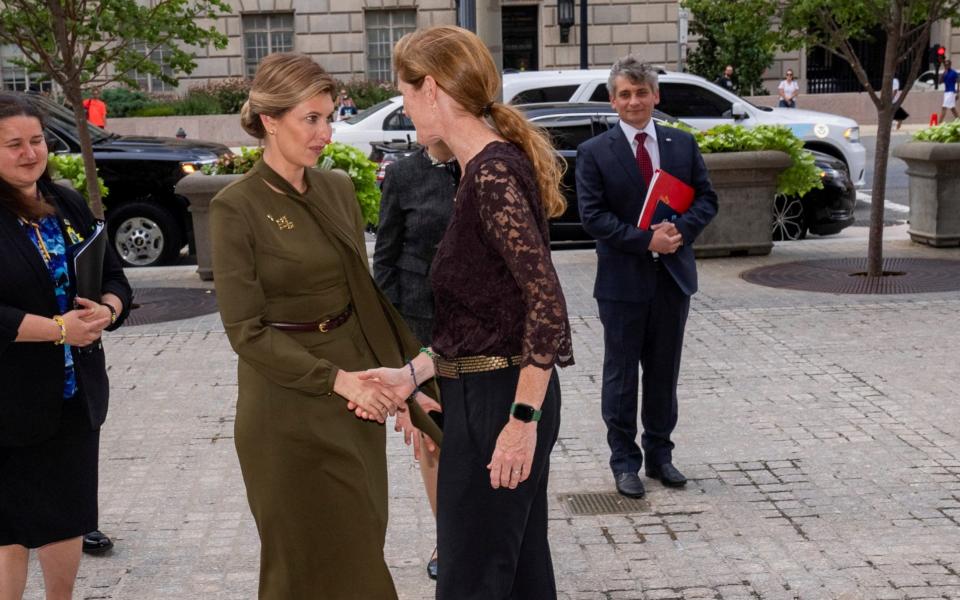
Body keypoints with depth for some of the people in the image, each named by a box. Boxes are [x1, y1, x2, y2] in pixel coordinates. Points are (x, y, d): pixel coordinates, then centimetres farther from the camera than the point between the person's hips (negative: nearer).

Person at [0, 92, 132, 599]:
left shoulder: (68, 206, 9)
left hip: (76, 394, 6)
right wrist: (57, 328, -22)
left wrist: (107, 309, -10)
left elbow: (114, 276, 11)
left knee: (68, 514, 17)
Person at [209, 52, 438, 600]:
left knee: (362, 543, 15)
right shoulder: (238, 207, -12)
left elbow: (364, 290, 11)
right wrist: (337, 378, -20)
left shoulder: (338, 189, 7)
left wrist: (399, 365, -2)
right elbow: (245, 330, -14)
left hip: (359, 384, 6)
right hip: (289, 404, -6)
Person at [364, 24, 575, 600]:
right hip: (498, 394, 10)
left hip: (496, 401, -9)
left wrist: (523, 420, -22)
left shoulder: (491, 173, -18)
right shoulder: (497, 162, 11)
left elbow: (547, 301, -24)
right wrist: (415, 373, 4)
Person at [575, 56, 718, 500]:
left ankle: (659, 454, 26)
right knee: (621, 375, 6)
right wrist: (646, 241, -19)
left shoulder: (683, 144, 6)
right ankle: (624, 461, 17)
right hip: (623, 279, -3)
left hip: (673, 275, 3)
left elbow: (706, 198, 6)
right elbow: (593, 216, -11)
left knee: (664, 372, 13)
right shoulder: (594, 153, -5)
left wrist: (681, 230, -14)